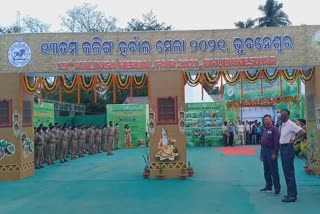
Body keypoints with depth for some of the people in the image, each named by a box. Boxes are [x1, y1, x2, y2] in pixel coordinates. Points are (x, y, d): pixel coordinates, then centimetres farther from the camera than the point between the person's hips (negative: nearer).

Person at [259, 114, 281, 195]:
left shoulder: (274, 129, -10)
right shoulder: (264, 129, 14)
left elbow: (276, 142, -16)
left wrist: (275, 153, -20)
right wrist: (262, 153, 17)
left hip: (271, 151, -8)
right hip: (264, 151, 8)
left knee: (274, 171, -3)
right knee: (266, 171, 14)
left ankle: (277, 188, 4)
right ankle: (268, 187, 24)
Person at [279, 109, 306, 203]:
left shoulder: (291, 124, -14)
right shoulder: (281, 125, 11)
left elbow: (303, 132, -24)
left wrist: (293, 140, -17)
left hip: (288, 148, -9)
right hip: (282, 148, 9)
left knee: (289, 172, -6)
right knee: (286, 172, 15)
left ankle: (292, 195, -1)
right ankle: (291, 192, 25)